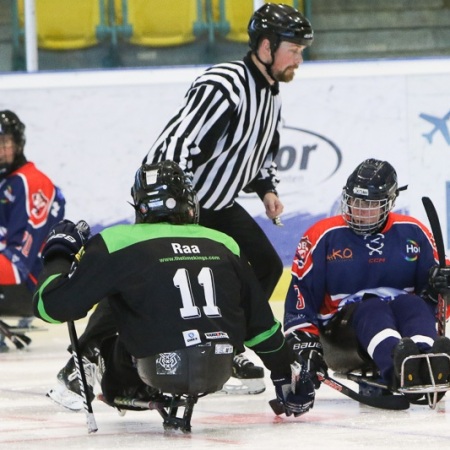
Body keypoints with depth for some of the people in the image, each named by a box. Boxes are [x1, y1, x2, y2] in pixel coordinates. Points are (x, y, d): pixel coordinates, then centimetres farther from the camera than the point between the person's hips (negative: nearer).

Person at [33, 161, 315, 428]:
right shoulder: (223, 245, 10)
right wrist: (287, 375, 29)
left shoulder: (118, 243, -3)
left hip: (162, 370, -3)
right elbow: (260, 322, 16)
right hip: (218, 375, 3)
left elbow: (53, 305, -2)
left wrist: (58, 256, 17)